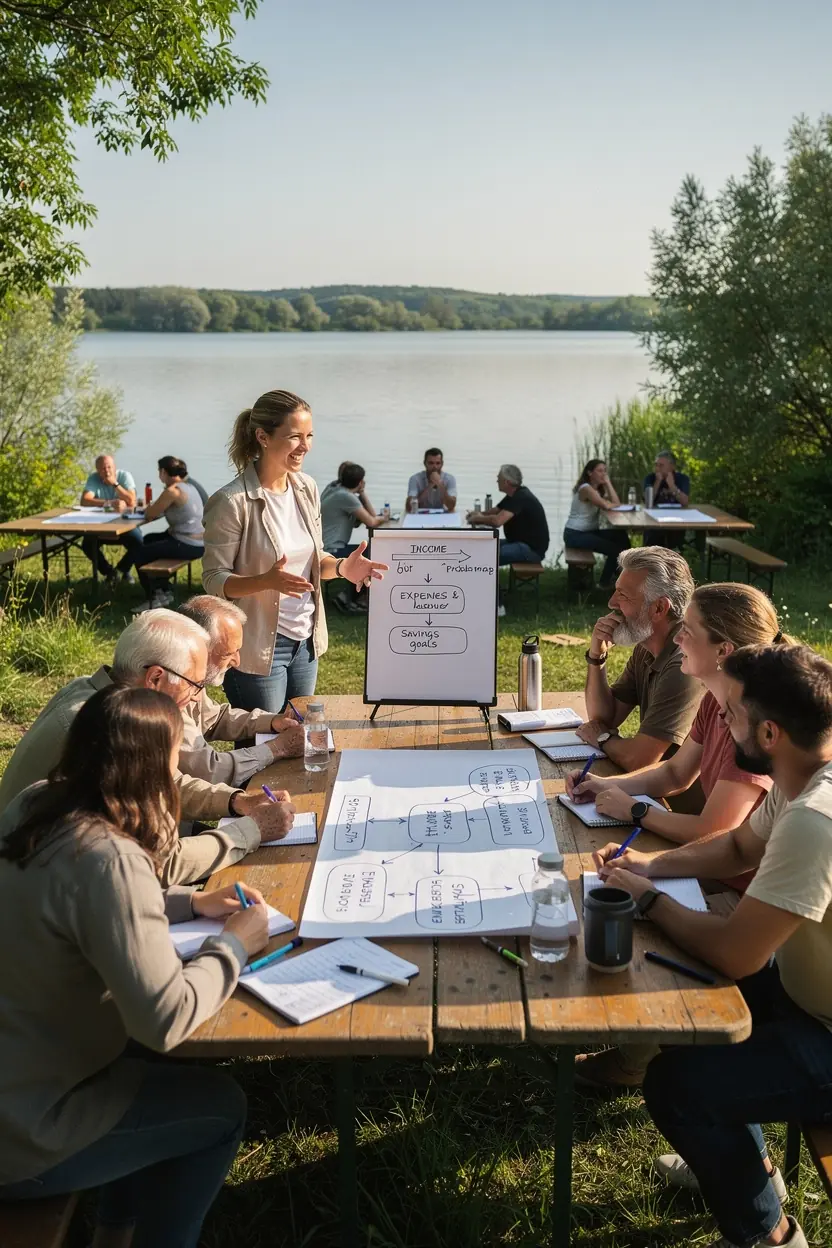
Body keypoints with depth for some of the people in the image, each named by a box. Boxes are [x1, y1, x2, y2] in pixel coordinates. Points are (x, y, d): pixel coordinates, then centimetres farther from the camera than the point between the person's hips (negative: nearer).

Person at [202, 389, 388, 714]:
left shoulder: (307, 488, 2)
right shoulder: (232, 502, -18)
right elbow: (214, 581, -15)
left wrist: (341, 567, -9)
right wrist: (267, 581, -32)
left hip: (305, 640, 6)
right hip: (257, 649, -6)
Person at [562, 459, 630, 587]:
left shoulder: (599, 489, 13)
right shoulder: (585, 488, -16)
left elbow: (616, 503, 0)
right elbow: (607, 506, -26)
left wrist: (608, 482, -3)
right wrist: (610, 503, -2)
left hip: (590, 531, 9)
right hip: (575, 534, -9)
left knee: (622, 537, -4)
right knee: (614, 549, -16)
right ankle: (604, 583, 4)